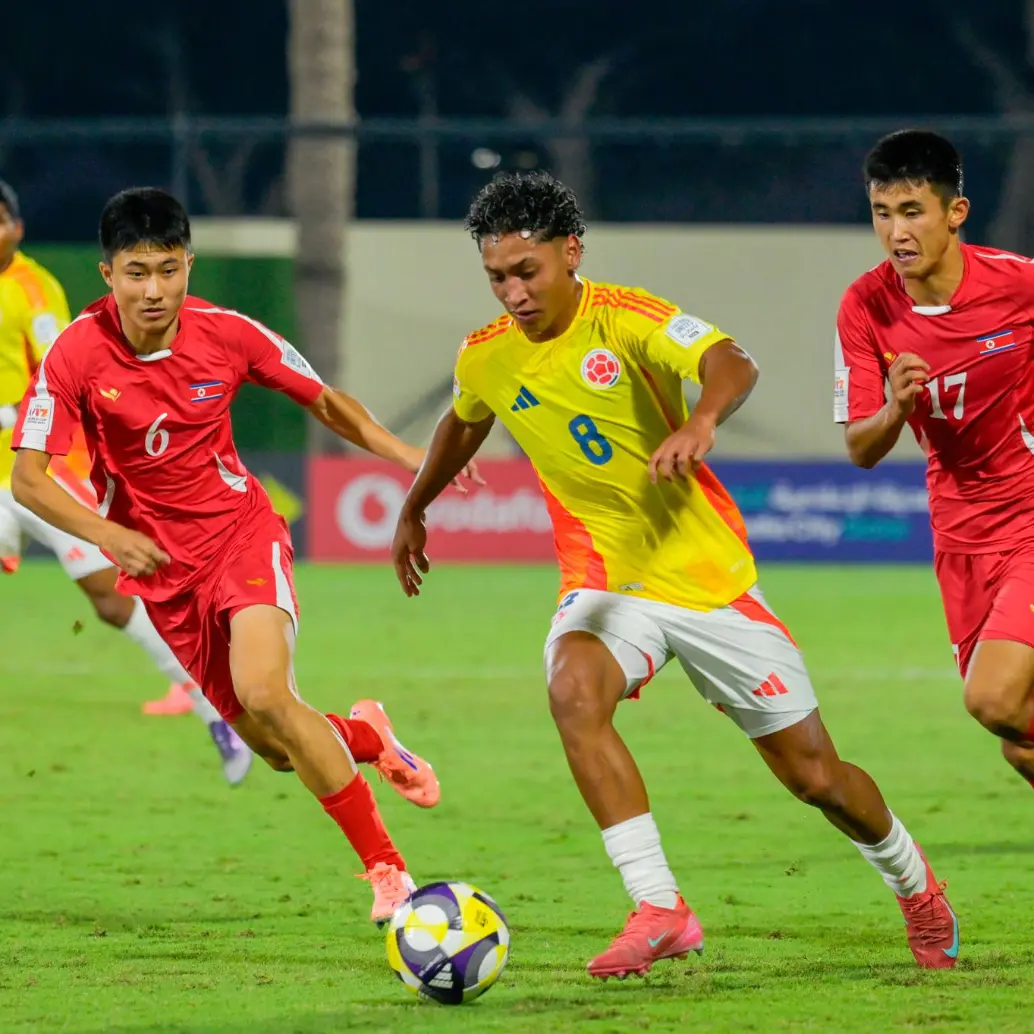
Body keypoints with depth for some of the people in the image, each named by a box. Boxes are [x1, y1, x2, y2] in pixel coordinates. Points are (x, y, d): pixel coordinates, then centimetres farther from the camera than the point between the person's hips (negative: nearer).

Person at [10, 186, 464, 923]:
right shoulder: (78, 354, -16)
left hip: (241, 529, -1)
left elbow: (324, 402, 3)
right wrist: (106, 534, -32)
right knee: (277, 749, 2)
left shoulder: (226, 335, -12)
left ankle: (386, 869, -18)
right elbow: (27, 478, -16)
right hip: (160, 560, 1)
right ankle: (365, 737, 39)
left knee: (264, 693, -27)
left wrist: (412, 458, -11)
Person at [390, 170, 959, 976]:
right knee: (574, 690, -33)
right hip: (604, 580, 3)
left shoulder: (625, 319, -17)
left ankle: (915, 885, 37)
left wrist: (703, 420, -58)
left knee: (815, 775, 5)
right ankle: (659, 910, -31)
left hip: (707, 575, -3)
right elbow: (464, 422, 23)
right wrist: (414, 511, 35)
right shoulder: (485, 358, -2)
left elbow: (731, 362, -37)